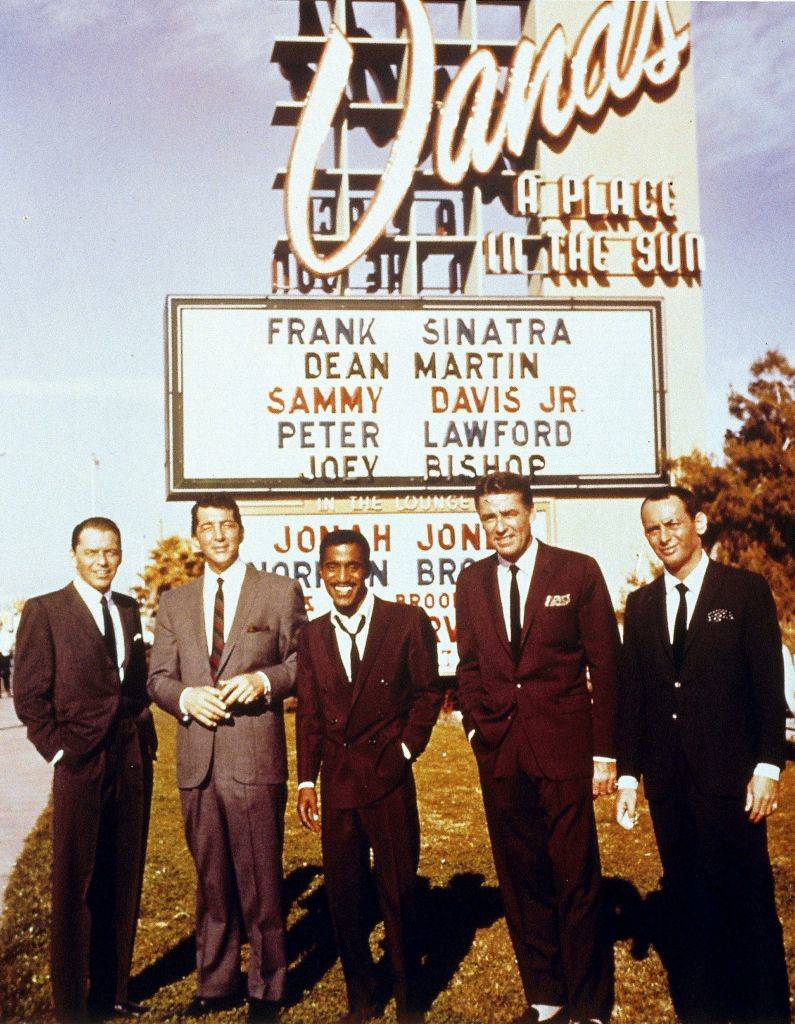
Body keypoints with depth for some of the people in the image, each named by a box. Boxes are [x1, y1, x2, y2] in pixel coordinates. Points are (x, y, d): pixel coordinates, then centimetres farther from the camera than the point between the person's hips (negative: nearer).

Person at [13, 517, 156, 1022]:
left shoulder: (129, 610, 13)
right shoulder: (44, 612, -3)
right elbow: (29, 695, -5)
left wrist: (145, 739, 8)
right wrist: (59, 751, -10)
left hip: (134, 765, 5)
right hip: (80, 766, -5)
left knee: (123, 882, 12)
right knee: (75, 886, 4)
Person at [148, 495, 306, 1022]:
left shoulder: (281, 592, 3)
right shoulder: (174, 602, 14)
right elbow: (158, 676, 13)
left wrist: (264, 679, -15)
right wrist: (186, 696, -8)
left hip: (255, 760, -3)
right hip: (197, 761, 4)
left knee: (261, 879, 3)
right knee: (211, 880, 14)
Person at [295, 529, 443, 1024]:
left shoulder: (408, 622, -4)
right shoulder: (313, 636, 7)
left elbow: (429, 691, 3)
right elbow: (309, 713, 10)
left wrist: (407, 748, -5)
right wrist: (306, 781, 5)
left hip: (389, 778, -3)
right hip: (337, 782, 3)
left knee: (399, 890, 6)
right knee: (343, 892, 9)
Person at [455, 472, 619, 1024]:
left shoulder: (577, 571, -2)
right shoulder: (472, 581, 9)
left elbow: (605, 665, -2)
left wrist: (605, 753, -5)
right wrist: (477, 725, 5)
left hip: (564, 750, -4)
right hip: (500, 751, 4)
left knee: (576, 880, 2)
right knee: (521, 881, 11)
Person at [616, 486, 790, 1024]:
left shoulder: (746, 590, -2)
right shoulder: (641, 604, 10)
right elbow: (632, 694, 10)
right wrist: (629, 775, 8)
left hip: (729, 773, -4)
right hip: (667, 778, 4)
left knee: (747, 897, 2)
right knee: (687, 899, 12)